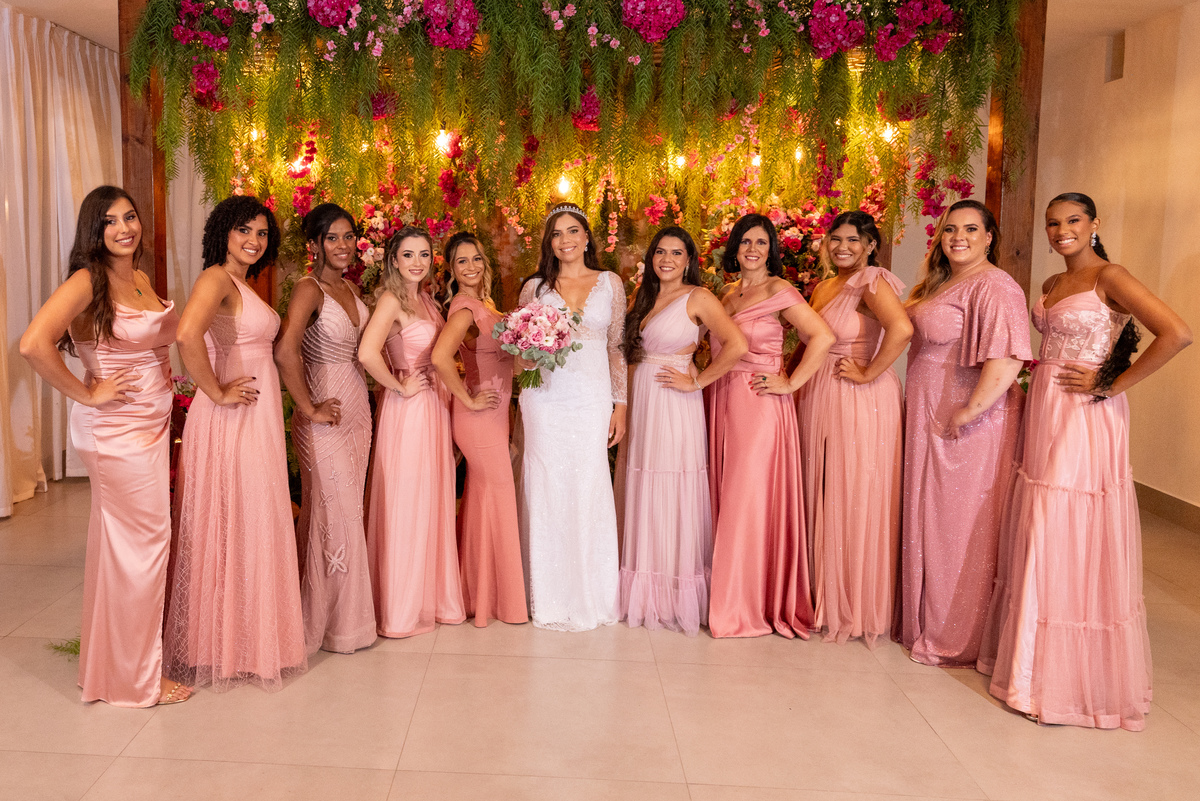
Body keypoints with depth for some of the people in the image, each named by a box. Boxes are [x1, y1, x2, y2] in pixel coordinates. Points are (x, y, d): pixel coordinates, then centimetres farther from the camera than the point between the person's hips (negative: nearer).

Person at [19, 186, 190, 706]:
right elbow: (33, 344, -28)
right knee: (142, 541, -2)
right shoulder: (87, 280, -14)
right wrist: (86, 394, -19)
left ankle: (115, 659, 28)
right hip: (117, 430, -8)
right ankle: (138, 677, 13)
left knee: (122, 541, 15)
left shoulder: (140, 279, 10)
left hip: (151, 424, 8)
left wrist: (166, 375, 10)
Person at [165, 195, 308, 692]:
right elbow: (187, 334, -30)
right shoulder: (216, 279, -12)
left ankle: (248, 637, 27)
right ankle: (225, 648, 13)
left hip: (258, 420, 9)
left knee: (254, 528, 15)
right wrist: (217, 393, -21)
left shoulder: (244, 286, 17)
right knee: (233, 528, 0)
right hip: (231, 422, -9)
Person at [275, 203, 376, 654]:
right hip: (326, 419, -8)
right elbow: (286, 351, -28)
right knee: (335, 514, -1)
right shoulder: (309, 289, -14)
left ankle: (344, 613, 26)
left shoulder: (351, 288, 12)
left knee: (348, 512, 14)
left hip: (357, 411, 8)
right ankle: (333, 622, 13)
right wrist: (310, 409, -21)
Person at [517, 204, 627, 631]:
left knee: (590, 489, 0)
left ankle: (594, 596, 15)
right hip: (545, 399, 0)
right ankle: (551, 599, 11)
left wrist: (620, 404, 5)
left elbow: (617, 347, 9)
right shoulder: (534, 287, 7)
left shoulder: (610, 284, 8)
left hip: (592, 399, 0)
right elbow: (520, 352, 11)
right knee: (547, 489, 0)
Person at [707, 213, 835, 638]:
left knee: (749, 500, -5)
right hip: (724, 403, 7)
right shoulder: (729, 292, 15)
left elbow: (823, 337, -17)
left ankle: (752, 606, 6)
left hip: (760, 405, -7)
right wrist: (705, 376, 7)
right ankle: (731, 599, 17)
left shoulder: (779, 291, -7)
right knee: (726, 497, 8)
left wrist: (790, 384, -15)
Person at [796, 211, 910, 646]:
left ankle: (860, 609, 12)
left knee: (857, 501, -1)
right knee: (824, 498, 12)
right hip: (819, 399, 8)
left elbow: (902, 328, -28)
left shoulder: (872, 281, -11)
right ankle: (828, 602, 24)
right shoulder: (823, 288, 15)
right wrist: (797, 385, 10)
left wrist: (868, 373, -20)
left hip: (862, 402, -8)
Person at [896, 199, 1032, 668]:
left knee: (959, 526, 2)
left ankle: (957, 638, 16)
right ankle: (926, 620, 31)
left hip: (967, 430, -9)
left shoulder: (993, 287, -17)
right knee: (929, 520, 16)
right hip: (928, 424, 9)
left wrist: (969, 412, -23)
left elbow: (1007, 361, -29)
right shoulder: (939, 284, 13)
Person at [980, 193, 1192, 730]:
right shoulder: (1053, 284, 14)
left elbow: (1177, 334, -22)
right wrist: (1036, 370, 3)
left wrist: (1112, 385, -17)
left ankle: (1082, 675, 10)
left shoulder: (1109, 277, -10)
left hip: (1087, 420, -8)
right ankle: (1036, 656, 23)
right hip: (1044, 414, 8)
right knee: (1038, 539, 11)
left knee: (1078, 542, -3)